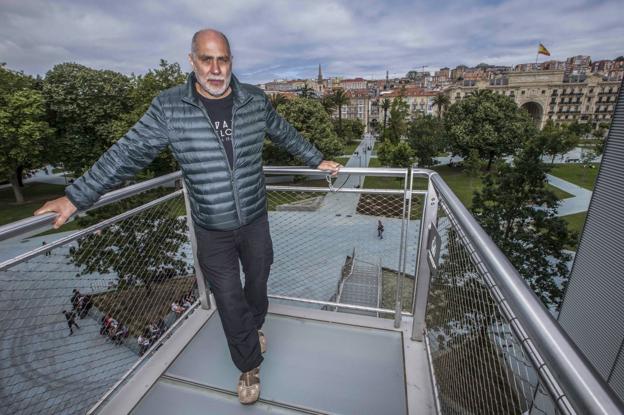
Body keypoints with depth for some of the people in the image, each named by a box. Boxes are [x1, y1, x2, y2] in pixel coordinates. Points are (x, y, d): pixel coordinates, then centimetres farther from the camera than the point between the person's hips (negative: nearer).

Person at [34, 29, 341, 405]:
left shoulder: (255, 100, -4)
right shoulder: (168, 107, -8)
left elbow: (287, 134, 10)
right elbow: (129, 152, -3)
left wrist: (318, 160, 18)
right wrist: (77, 196, -1)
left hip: (255, 221, 2)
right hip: (212, 231, -1)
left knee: (257, 282, 22)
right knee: (229, 300, 10)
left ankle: (254, 328, 56)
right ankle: (250, 366, 36)